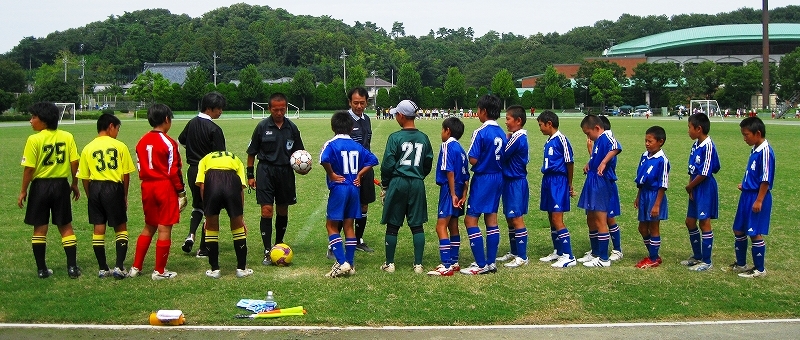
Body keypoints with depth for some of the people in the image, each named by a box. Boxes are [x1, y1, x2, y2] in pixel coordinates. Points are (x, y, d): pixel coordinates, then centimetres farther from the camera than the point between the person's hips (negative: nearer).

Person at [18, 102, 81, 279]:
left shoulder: (34, 140, -12)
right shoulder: (67, 137, -2)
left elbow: (29, 168, -12)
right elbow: (74, 163, -2)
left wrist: (23, 191, -2)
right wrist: (74, 184, 11)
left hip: (40, 185, -2)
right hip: (61, 184, 3)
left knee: (40, 228, 9)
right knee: (66, 226, 11)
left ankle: (42, 269, 13)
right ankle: (72, 267, 7)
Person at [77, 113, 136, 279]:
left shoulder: (88, 148, 5)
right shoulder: (119, 146, -3)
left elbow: (85, 178, 5)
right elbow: (126, 174, -2)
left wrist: (90, 196, 15)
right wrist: (125, 195, 9)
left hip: (95, 188, 3)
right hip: (114, 188, -3)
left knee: (99, 229, 10)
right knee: (121, 228, 9)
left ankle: (103, 269, 16)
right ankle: (119, 267, 0)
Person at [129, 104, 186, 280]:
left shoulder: (142, 142, 7)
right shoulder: (168, 143, -12)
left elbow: (140, 168, 9)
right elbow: (174, 171, -11)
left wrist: (147, 180, 17)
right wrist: (181, 192, -4)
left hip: (147, 186, 7)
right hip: (166, 187, -7)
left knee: (149, 227, 18)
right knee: (164, 229, 1)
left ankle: (136, 267, 21)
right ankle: (160, 271, 6)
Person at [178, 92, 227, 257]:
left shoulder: (192, 123, 4)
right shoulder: (214, 129, -17)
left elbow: (181, 141, 20)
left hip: (192, 170, 7)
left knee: (197, 204, 24)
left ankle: (191, 234, 3)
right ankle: (203, 249, 9)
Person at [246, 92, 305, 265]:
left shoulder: (292, 127, 3)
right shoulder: (262, 126, -3)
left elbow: (299, 152, 12)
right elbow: (252, 153, 4)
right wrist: (250, 175, 2)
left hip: (286, 171, 3)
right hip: (266, 170, -3)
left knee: (283, 210, 12)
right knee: (267, 210, -9)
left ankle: (279, 244, 31)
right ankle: (267, 251, -6)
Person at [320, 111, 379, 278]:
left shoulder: (331, 144, -10)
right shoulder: (357, 146, 7)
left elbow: (324, 159, -29)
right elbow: (372, 160, 9)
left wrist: (332, 174, -14)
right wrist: (359, 175, 7)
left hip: (339, 188, -5)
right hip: (354, 188, 5)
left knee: (331, 225, 3)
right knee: (349, 225, 12)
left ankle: (342, 263, -7)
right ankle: (350, 264, 14)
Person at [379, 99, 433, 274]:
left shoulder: (395, 137, -9)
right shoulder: (423, 138, 4)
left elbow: (387, 164, -8)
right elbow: (428, 164, 11)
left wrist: (385, 184, 5)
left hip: (398, 183, -4)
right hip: (418, 184, 4)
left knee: (392, 225, 6)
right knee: (417, 225, 8)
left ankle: (389, 264, 13)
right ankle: (418, 264, 9)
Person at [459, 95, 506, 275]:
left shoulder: (480, 133, -16)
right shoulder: (502, 133, 6)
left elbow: (473, 160, -18)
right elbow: (503, 158, 10)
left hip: (483, 179, -8)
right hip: (498, 178, 8)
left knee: (470, 219, -2)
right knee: (491, 219, 13)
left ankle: (481, 265, -4)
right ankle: (491, 262, 16)